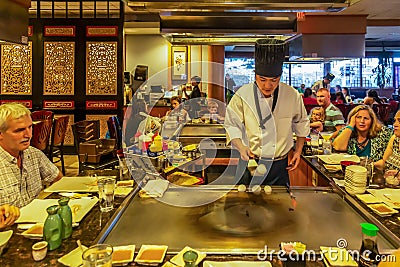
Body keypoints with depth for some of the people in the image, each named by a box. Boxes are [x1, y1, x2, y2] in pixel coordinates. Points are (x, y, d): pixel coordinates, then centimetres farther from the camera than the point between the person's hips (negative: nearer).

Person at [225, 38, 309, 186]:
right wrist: (241, 147, -20)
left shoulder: (292, 95, -4)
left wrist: (298, 151, 11)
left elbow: (301, 124, 12)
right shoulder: (242, 96, -10)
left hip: (280, 167, 2)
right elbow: (232, 125, -4)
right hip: (250, 163, -1)